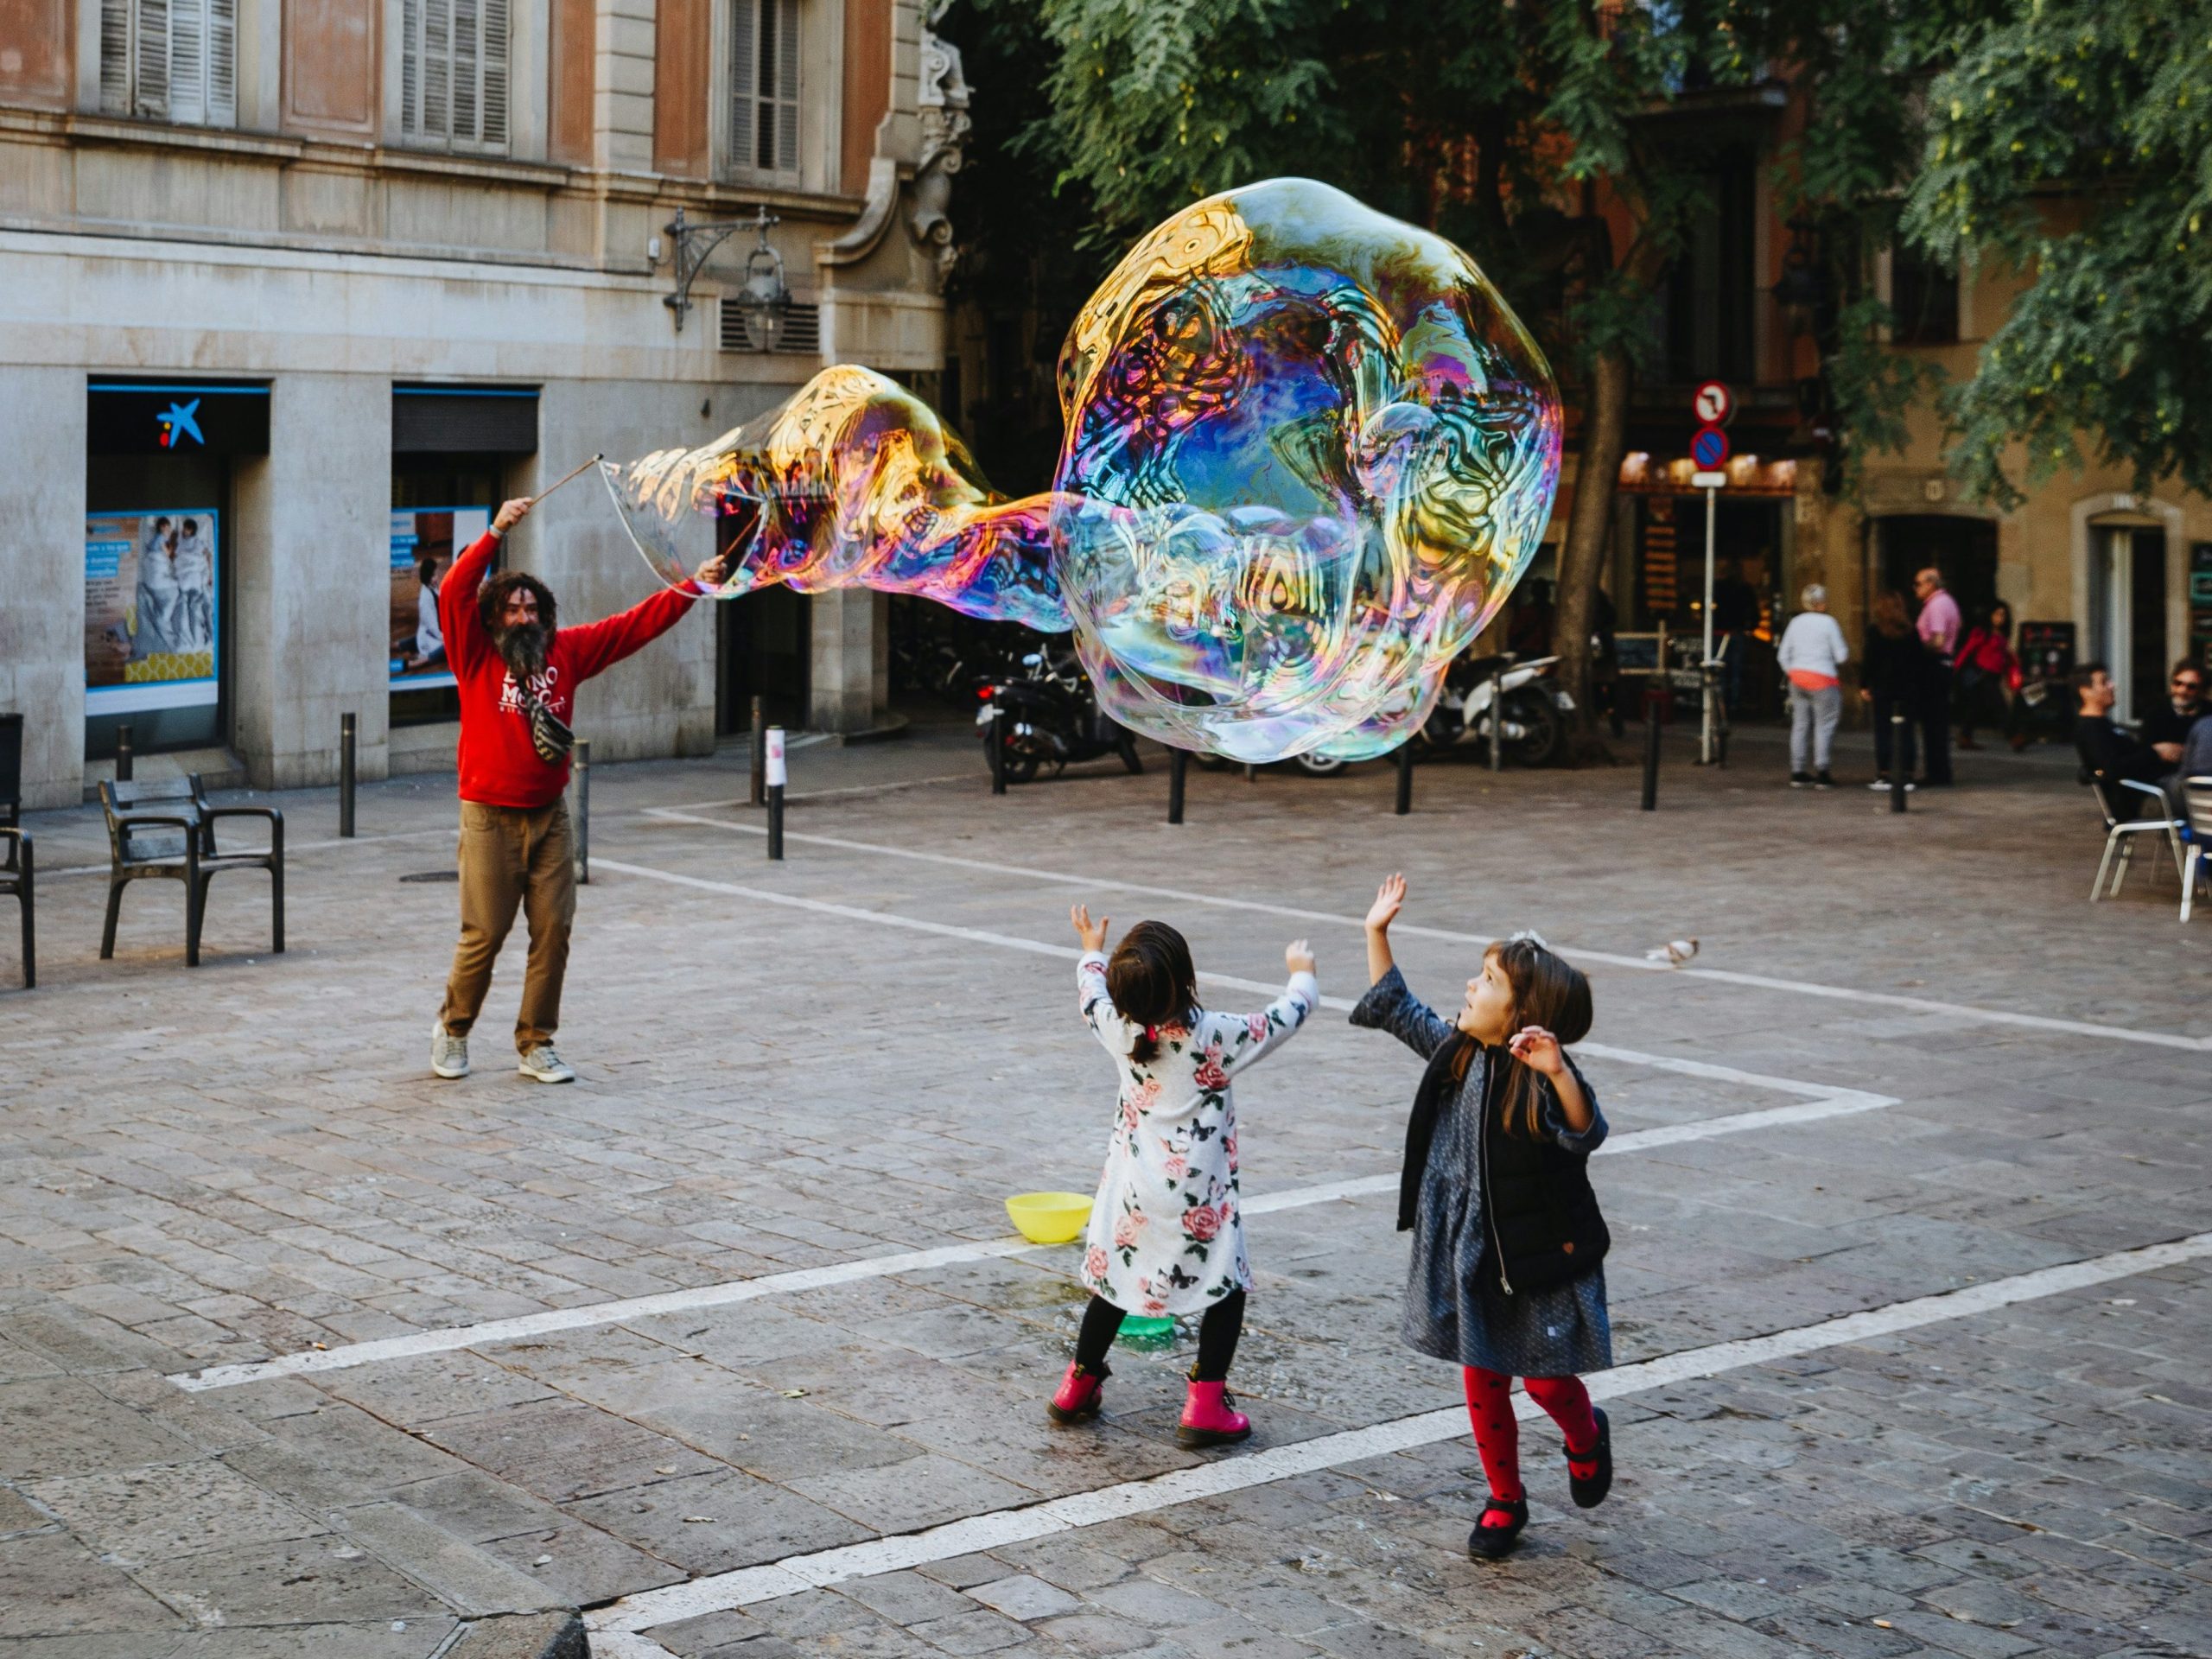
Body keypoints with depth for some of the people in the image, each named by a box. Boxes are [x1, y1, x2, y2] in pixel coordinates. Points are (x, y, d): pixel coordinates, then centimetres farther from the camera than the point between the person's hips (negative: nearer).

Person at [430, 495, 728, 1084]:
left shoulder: (565, 651, 8)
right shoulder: (475, 655, -3)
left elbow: (635, 624, 9)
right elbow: (454, 593, -17)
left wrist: (694, 587, 4)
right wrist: (495, 533, -25)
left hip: (549, 816, 4)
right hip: (491, 818, -4)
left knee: (553, 931, 2)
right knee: (484, 934, -3)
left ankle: (536, 1046, 13)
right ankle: (452, 1030, 19)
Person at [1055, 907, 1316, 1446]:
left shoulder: (1119, 1029, -9)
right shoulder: (1214, 1037, -20)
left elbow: (1091, 994, 15)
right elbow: (1286, 1018, -5)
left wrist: (1092, 951, 35)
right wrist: (1302, 974, 16)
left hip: (1132, 1190, 5)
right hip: (1197, 1197, -5)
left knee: (1114, 1280, 20)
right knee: (1227, 1289, 9)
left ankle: (1078, 1389, 31)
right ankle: (1204, 1408, 4)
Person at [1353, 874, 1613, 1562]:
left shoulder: (1542, 1079, -20)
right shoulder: (1456, 1052, 0)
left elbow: (1587, 1135, -37)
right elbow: (1398, 1010, 15)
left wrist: (1558, 1073, -53)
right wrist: (1377, 934, 12)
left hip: (1541, 1253, -6)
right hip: (1470, 1253, 6)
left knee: (1546, 1378, 5)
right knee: (1482, 1383, 11)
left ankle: (1586, 1438, 39)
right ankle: (1504, 1502, 28)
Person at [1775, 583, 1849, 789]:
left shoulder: (1796, 623, 9)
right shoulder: (1828, 622, -8)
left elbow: (1782, 655, 11)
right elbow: (1841, 655, -8)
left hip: (1798, 677, 6)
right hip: (1823, 679, -6)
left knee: (1800, 724, 10)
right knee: (1824, 725, 0)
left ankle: (1798, 772, 11)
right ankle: (1821, 773, -4)